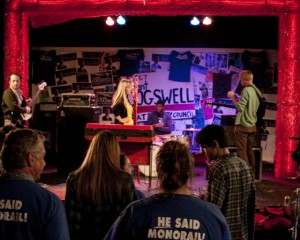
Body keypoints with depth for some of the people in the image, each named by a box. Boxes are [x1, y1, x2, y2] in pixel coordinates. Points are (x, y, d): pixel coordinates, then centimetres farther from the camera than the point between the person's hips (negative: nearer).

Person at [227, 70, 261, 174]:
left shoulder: (246, 90, -16)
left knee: (242, 152, -3)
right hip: (252, 126, 8)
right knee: (250, 151, 14)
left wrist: (232, 97, -9)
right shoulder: (257, 91, 9)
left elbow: (240, 108, -20)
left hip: (243, 126, -8)